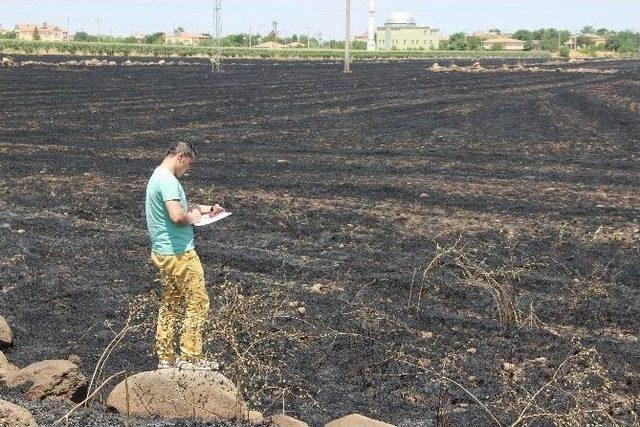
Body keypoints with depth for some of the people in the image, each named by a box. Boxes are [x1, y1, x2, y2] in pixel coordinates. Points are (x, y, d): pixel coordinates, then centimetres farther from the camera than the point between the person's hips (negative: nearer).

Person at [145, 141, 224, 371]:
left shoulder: (157, 177, 16)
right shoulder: (168, 181, -18)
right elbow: (177, 216, -29)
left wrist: (206, 209, 17)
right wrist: (192, 217, -9)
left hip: (164, 252, 11)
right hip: (179, 253, -11)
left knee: (170, 305, 15)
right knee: (198, 302, -2)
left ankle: (166, 358, 21)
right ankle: (190, 358, 2)